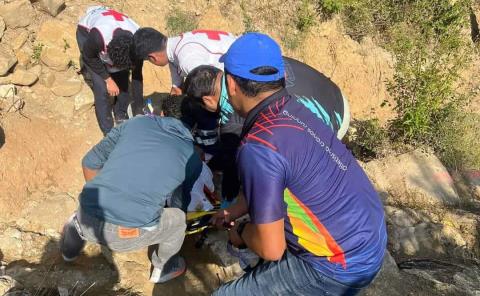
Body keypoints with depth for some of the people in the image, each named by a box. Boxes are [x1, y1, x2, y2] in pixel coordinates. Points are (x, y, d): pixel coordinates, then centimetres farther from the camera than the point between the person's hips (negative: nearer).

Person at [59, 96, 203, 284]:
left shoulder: (135, 122, 12)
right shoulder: (192, 158, 9)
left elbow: (89, 163, 16)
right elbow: (180, 205, 24)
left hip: (87, 218, 4)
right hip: (128, 234, -3)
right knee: (178, 219, 25)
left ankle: (69, 251, 61)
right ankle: (162, 270, 46)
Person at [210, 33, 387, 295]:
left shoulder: (258, 148, -28)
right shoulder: (293, 110, -1)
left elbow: (271, 248, -21)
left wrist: (240, 234, 0)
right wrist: (233, 211, 25)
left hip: (342, 266, -8)